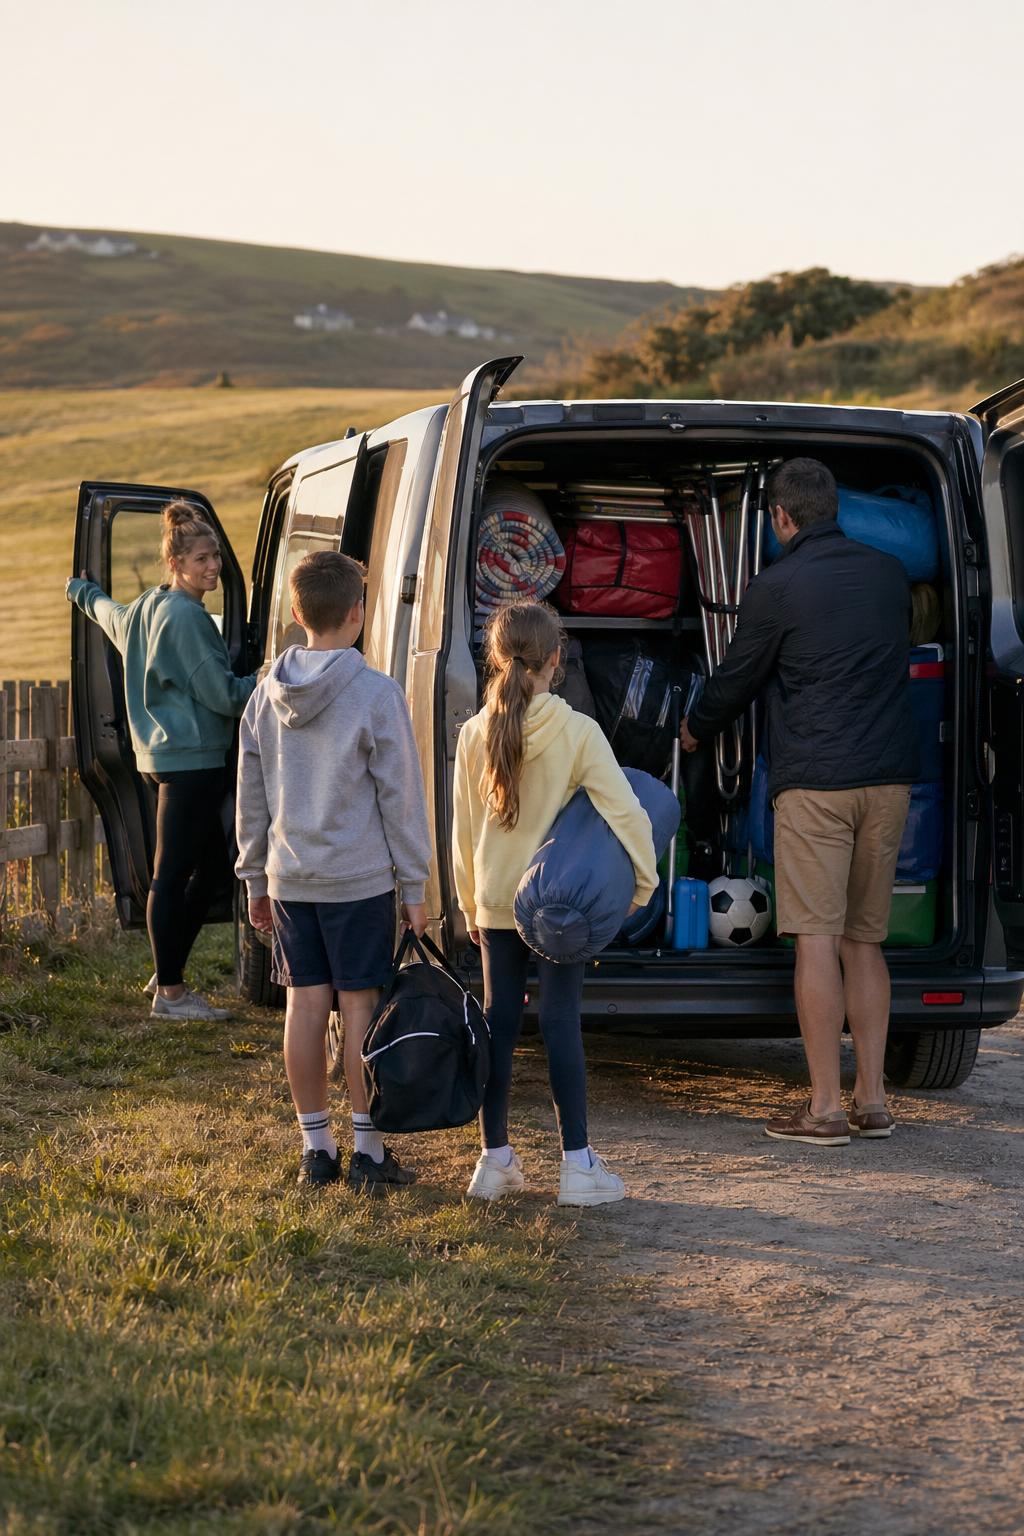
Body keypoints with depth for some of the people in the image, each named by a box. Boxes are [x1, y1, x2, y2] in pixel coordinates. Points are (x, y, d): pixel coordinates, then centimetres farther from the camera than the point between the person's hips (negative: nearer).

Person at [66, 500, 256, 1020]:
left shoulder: (148, 608, 16)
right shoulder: (185, 616, -15)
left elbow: (106, 611, 39)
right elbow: (222, 694, -16)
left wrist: (83, 590, 61)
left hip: (163, 755, 11)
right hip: (191, 758, -11)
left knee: (212, 864, 16)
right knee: (173, 875, -6)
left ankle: (167, 973, 22)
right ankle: (169, 992, -3)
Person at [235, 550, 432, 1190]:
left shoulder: (267, 695, 6)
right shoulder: (376, 693, -11)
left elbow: (251, 795, 11)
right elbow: (401, 795, -8)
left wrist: (257, 878, 20)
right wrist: (415, 884, -2)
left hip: (289, 878, 5)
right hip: (360, 878, -5)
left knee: (306, 1004, 9)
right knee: (361, 1006, 1)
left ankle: (316, 1147, 16)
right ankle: (368, 1153, 5)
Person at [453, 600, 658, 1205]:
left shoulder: (475, 734, -2)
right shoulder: (577, 731, -13)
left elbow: (464, 830, 6)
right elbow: (626, 812, -16)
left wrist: (470, 905, 16)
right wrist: (644, 882, -4)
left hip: (496, 904, 3)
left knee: (500, 1020, 10)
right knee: (562, 1022, -1)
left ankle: (495, 1159, 14)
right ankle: (578, 1163, -2)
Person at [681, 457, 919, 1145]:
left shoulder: (778, 587, -5)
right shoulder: (891, 574, 12)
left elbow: (741, 676, 6)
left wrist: (697, 729, 25)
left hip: (816, 783, -6)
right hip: (889, 778, 6)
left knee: (817, 940, -5)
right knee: (864, 940, 11)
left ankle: (826, 1107, -7)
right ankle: (873, 1099, 10)